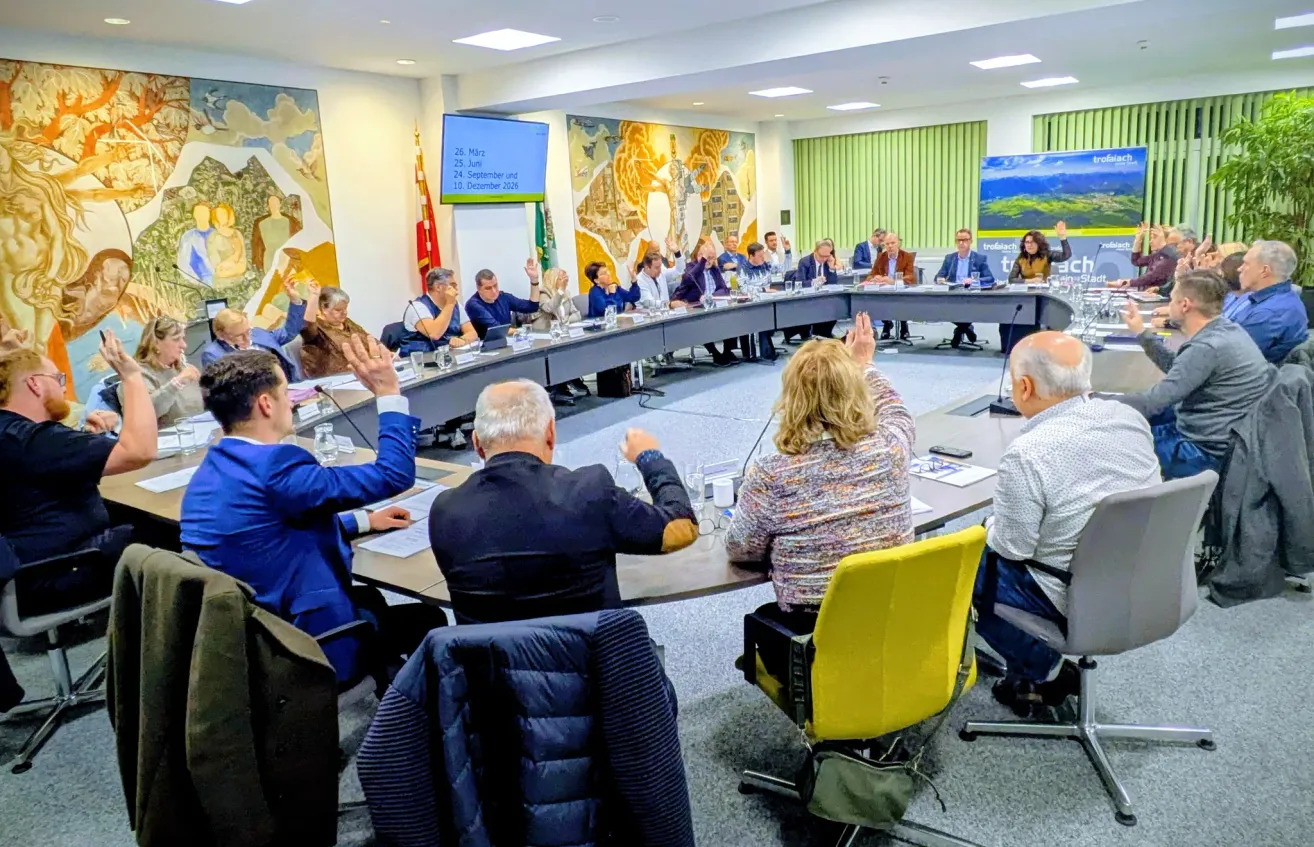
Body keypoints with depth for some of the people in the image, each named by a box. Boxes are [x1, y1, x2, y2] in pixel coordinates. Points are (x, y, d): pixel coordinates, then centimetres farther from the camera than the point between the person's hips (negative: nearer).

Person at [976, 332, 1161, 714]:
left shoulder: (1027, 454, -27)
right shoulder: (1131, 418, -5)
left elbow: (1013, 547, -19)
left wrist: (991, 525, 2)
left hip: (1080, 597, -7)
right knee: (990, 537, 23)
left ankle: (1044, 671, 17)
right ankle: (1046, 665, 27)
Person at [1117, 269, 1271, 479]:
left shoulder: (1208, 347, -27)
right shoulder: (1224, 329, 3)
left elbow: (1153, 402, -25)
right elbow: (1177, 369, 18)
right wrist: (1141, 332, 20)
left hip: (1206, 450, -10)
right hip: (1210, 431, 10)